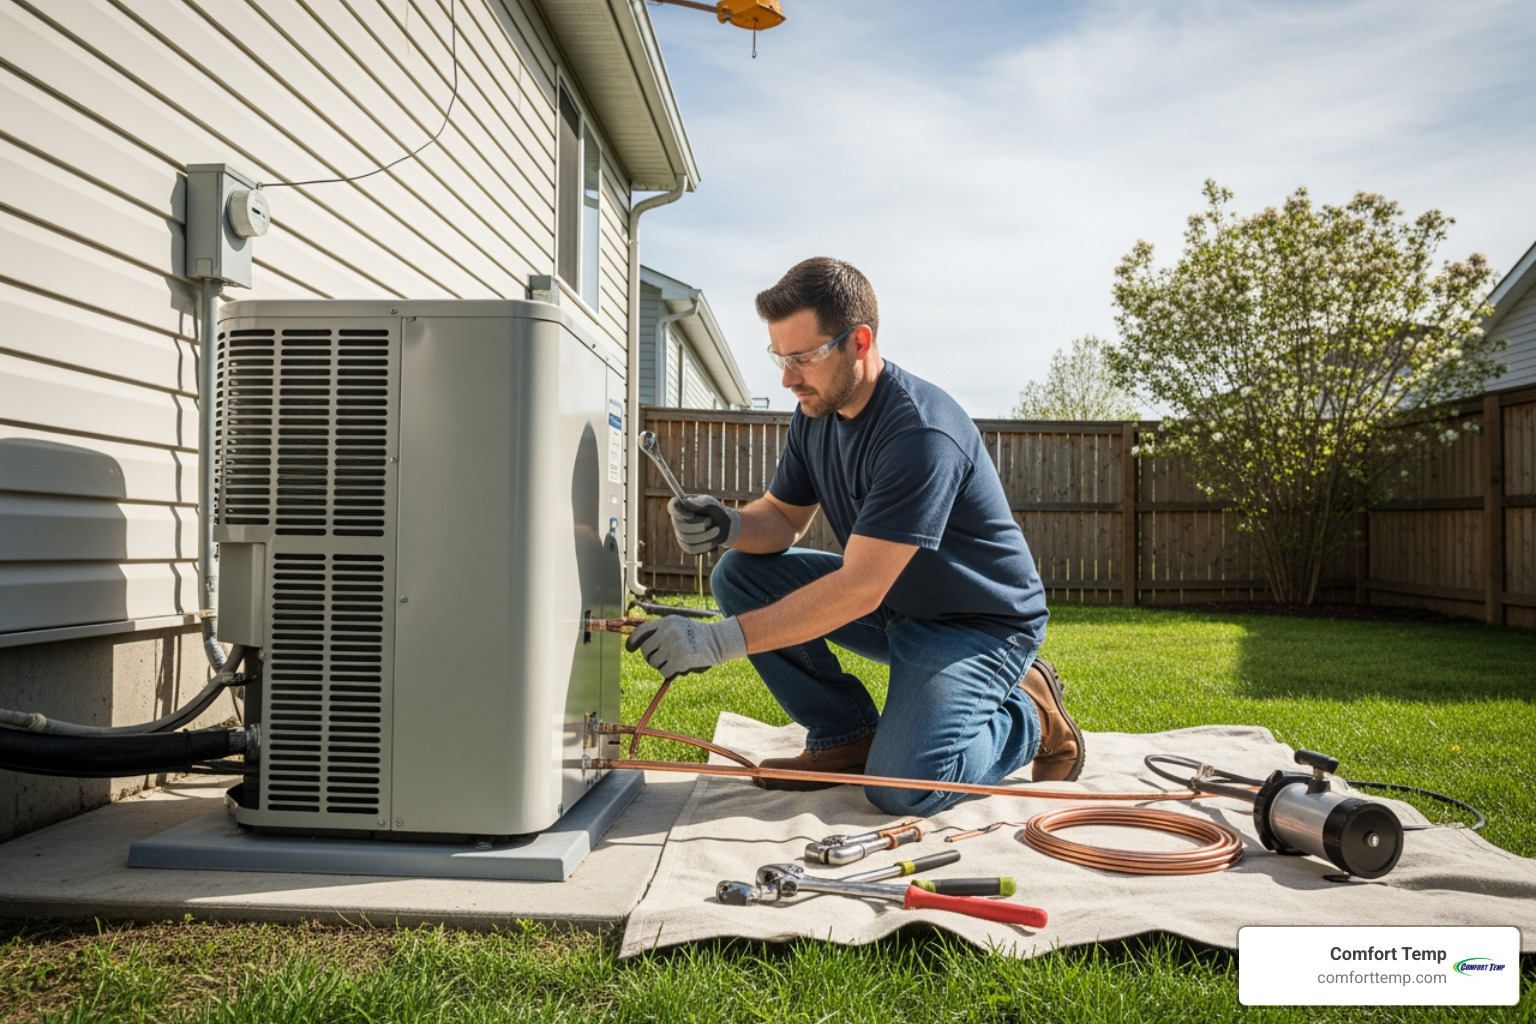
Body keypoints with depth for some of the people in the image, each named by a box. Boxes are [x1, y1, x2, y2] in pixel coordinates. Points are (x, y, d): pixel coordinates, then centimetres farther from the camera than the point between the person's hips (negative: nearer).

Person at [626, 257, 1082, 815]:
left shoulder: (921, 432, -30)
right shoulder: (816, 414, -3)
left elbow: (858, 589, -34)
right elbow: (784, 518, 5)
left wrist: (719, 641, -36)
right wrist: (729, 525, -20)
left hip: (980, 623, -8)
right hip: (890, 602, 8)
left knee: (902, 786, -26)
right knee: (740, 574, -6)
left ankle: (1029, 716, 5)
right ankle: (848, 736, 3)